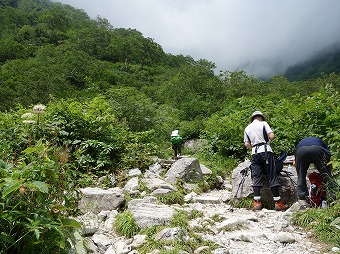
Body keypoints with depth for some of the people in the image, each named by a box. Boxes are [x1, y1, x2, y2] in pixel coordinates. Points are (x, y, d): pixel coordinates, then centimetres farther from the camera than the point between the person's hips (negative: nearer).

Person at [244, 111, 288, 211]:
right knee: (272, 176, -1)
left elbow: (246, 144, 12)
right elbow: (271, 136, -6)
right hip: (266, 151, -3)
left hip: (254, 153, 3)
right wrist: (267, 139, 15)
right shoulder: (263, 123, 5)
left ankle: (257, 202, 0)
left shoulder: (247, 128, 16)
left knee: (256, 177, 4)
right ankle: (278, 202, 1)